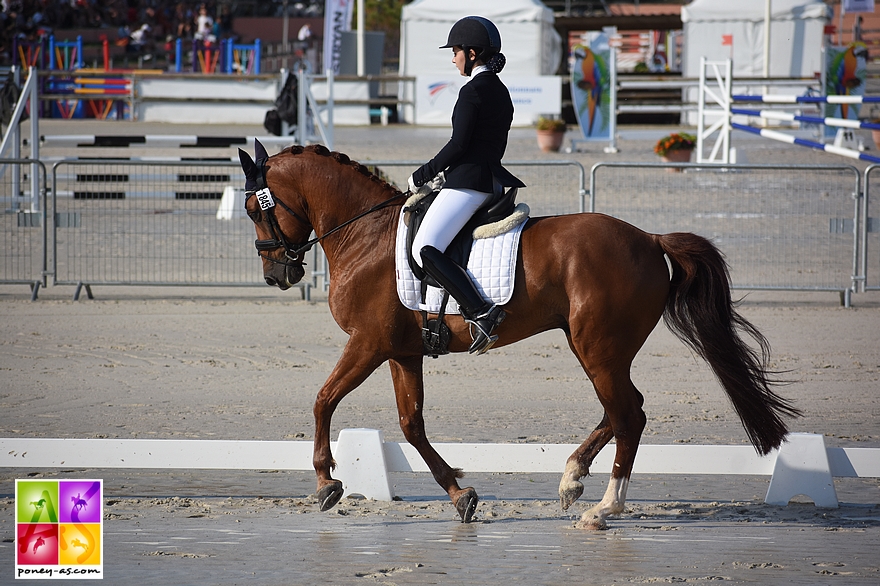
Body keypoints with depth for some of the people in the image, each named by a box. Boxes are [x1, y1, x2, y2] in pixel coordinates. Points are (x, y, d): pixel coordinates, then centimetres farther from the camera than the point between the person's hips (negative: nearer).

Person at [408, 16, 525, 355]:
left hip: (468, 180, -10)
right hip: (490, 177, 10)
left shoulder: (472, 91, -13)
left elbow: (458, 145, -18)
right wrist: (439, 173, 22)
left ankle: (480, 312, -29)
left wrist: (423, 175, -7)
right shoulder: (500, 92, 16)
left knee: (425, 249, -18)